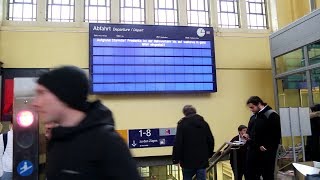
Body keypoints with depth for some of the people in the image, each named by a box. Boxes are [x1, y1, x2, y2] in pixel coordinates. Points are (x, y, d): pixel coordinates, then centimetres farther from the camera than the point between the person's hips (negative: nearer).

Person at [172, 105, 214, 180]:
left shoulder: (182, 124, -7)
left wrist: (176, 159, -7)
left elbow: (178, 143, -13)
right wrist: (208, 155, 18)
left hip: (188, 160, -3)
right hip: (202, 159, 3)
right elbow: (211, 141, 8)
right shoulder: (204, 123, 6)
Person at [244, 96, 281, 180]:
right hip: (253, 151, 7)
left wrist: (267, 148, -18)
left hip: (266, 152, -7)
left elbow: (276, 135, -15)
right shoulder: (253, 116, 14)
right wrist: (247, 135, 2)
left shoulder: (272, 115, -10)